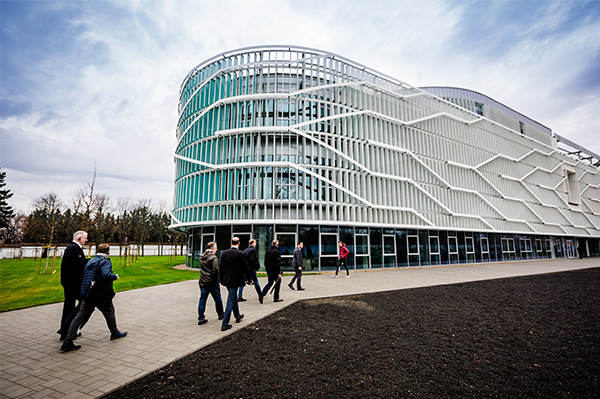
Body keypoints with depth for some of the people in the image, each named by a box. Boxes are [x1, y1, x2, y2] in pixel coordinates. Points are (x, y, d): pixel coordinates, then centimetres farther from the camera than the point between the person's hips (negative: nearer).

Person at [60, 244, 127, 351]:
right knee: (109, 312, 13)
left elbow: (84, 276, 18)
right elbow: (106, 275, -27)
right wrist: (115, 277, -11)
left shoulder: (90, 261, 13)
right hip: (101, 295, -6)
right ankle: (115, 333, 27)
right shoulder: (105, 262, -12)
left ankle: (67, 342, 4)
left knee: (80, 316, 7)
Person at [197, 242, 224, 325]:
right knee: (217, 299, 11)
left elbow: (201, 268, 14)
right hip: (212, 282, -6)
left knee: (202, 300, 10)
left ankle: (201, 318, 12)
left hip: (202, 282, 7)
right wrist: (217, 279, -5)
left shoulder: (202, 257, 7)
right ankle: (221, 314, 26)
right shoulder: (213, 258, -17)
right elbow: (215, 270, -20)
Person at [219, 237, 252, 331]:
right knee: (231, 301, 0)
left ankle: (237, 316, 40)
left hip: (226, 280, 6)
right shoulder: (240, 254, -15)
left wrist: (221, 280, 18)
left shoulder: (224, 253, 1)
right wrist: (249, 280, 1)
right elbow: (245, 268, -11)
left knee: (234, 297, 23)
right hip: (235, 280, -6)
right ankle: (225, 324, 2)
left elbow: (221, 268, 7)